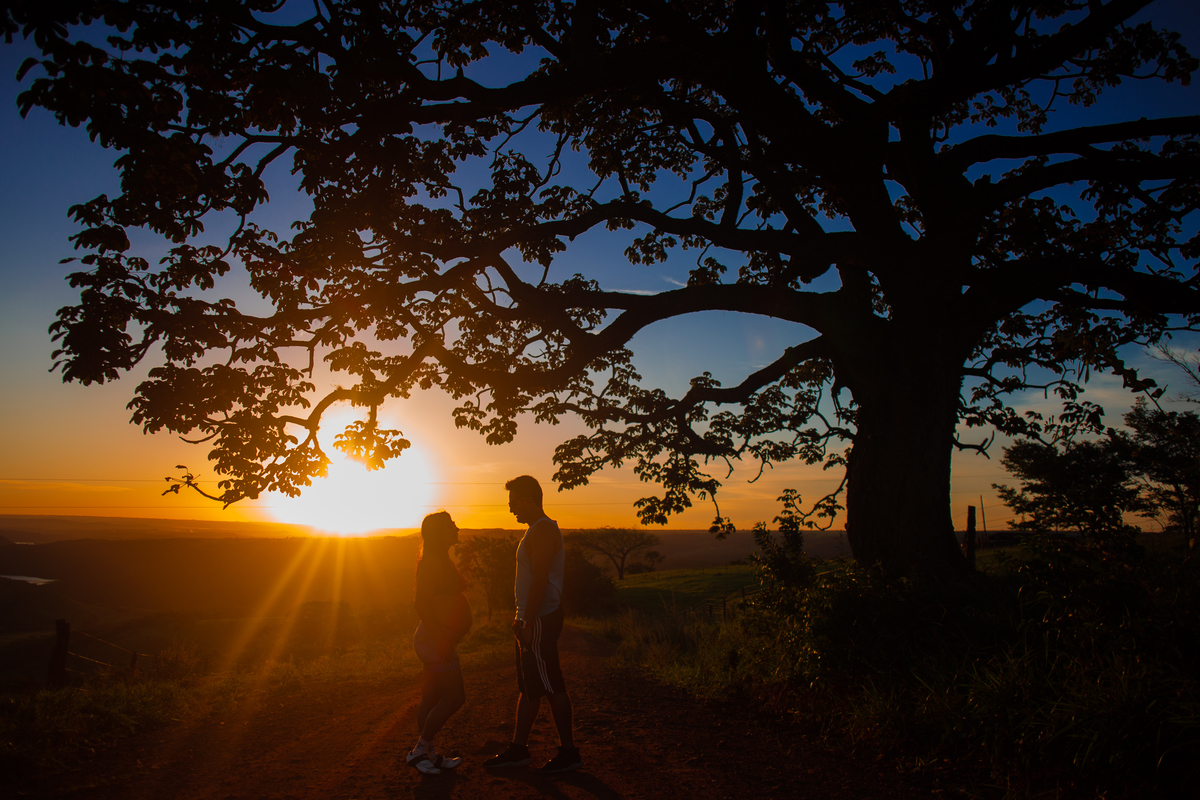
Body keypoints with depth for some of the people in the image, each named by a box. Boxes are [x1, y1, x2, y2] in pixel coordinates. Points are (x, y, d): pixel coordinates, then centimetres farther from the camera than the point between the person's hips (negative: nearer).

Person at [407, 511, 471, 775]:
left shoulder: (441, 561, 16)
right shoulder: (432, 562, -16)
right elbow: (421, 604, -22)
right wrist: (440, 639, -26)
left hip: (438, 639, 10)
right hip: (436, 638, -10)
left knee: (432, 698, 13)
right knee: (454, 697, -8)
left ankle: (429, 754, 20)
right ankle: (420, 750, 1)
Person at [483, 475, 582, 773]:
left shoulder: (543, 530, -16)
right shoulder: (540, 529, 16)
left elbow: (539, 581, -23)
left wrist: (529, 623, -23)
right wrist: (523, 619, 20)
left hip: (540, 621, -10)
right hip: (532, 621, 10)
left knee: (551, 687, -3)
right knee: (529, 687, 14)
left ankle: (569, 752, 6)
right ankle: (518, 749, 23)